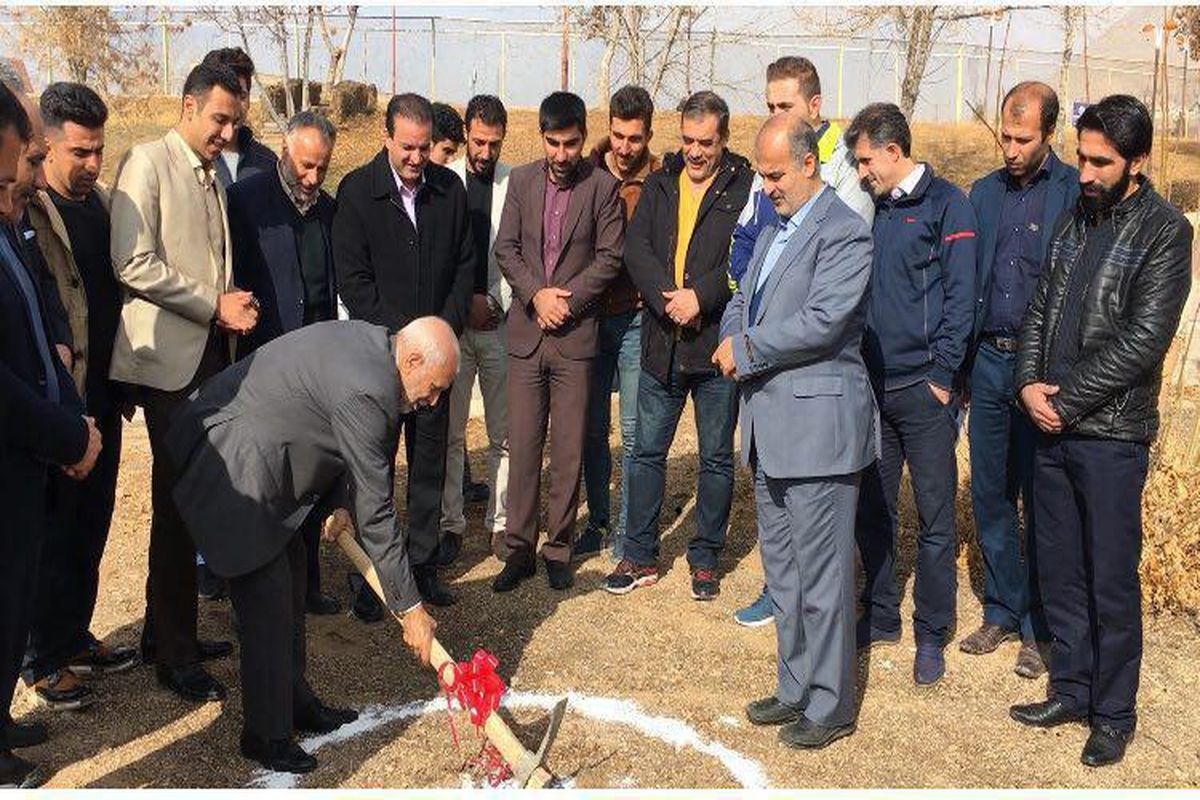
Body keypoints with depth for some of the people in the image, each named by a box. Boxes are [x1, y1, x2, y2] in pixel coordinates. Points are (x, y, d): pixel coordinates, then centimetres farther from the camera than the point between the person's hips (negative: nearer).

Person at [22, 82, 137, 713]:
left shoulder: (103, 201, 9)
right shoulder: (28, 212, -14)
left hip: (102, 395, 7)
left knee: (91, 524, 16)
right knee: (54, 532, 5)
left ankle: (75, 638, 33)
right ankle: (43, 660, 20)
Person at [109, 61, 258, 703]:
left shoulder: (212, 175, 18)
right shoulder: (147, 163, -6)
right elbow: (133, 264, -16)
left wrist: (232, 306, 2)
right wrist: (216, 306, -13)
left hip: (212, 351, 7)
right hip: (170, 357, -7)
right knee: (178, 504, -3)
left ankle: (168, 632, 24)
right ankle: (174, 655, 9)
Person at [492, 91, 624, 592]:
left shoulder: (603, 186, 0)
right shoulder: (521, 180, 8)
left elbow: (609, 258, -2)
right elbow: (505, 248, 5)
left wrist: (565, 300, -11)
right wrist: (536, 294, -10)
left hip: (577, 333, -2)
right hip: (526, 331, 2)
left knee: (569, 450, 4)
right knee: (522, 446, 4)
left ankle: (558, 548, 16)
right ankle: (519, 548, 13)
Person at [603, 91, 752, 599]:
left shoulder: (745, 188, -3)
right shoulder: (660, 185, 10)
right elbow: (635, 248, 0)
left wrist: (700, 296, -20)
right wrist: (667, 298, -15)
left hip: (718, 345, -3)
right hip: (662, 343, 4)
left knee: (716, 458, 8)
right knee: (647, 452, 10)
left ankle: (705, 559, 23)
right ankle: (640, 557, 22)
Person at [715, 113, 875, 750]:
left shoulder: (844, 233, -12)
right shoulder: (773, 231, 17)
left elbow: (823, 322, -22)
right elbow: (741, 302, 19)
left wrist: (745, 349, -12)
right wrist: (735, 343, -3)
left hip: (817, 426, -9)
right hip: (768, 425, 9)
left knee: (822, 576, 0)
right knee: (781, 571, 17)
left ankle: (829, 706, 14)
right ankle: (795, 688, 31)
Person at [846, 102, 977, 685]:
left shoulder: (945, 204, -4)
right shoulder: (871, 209, 14)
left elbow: (960, 297, -9)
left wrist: (942, 377, -12)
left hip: (923, 390, -6)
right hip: (872, 385, 6)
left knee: (934, 518, 2)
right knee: (871, 510, 12)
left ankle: (931, 635, 14)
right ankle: (880, 617, 27)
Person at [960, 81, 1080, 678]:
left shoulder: (1077, 193, -5)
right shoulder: (985, 192, 11)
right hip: (988, 360, 5)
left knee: (1041, 501, 4)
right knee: (990, 495, 11)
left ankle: (1040, 628, 17)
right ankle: (1001, 612, 27)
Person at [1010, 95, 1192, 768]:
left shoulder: (1164, 231, -7)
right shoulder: (1075, 221, 12)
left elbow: (1143, 342, -15)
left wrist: (1065, 399, -14)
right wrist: (1029, 383, -4)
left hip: (1112, 435, -6)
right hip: (1052, 429, 6)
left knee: (1112, 581, 4)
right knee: (1059, 571, 14)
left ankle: (1114, 714, 20)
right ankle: (1071, 691, 30)